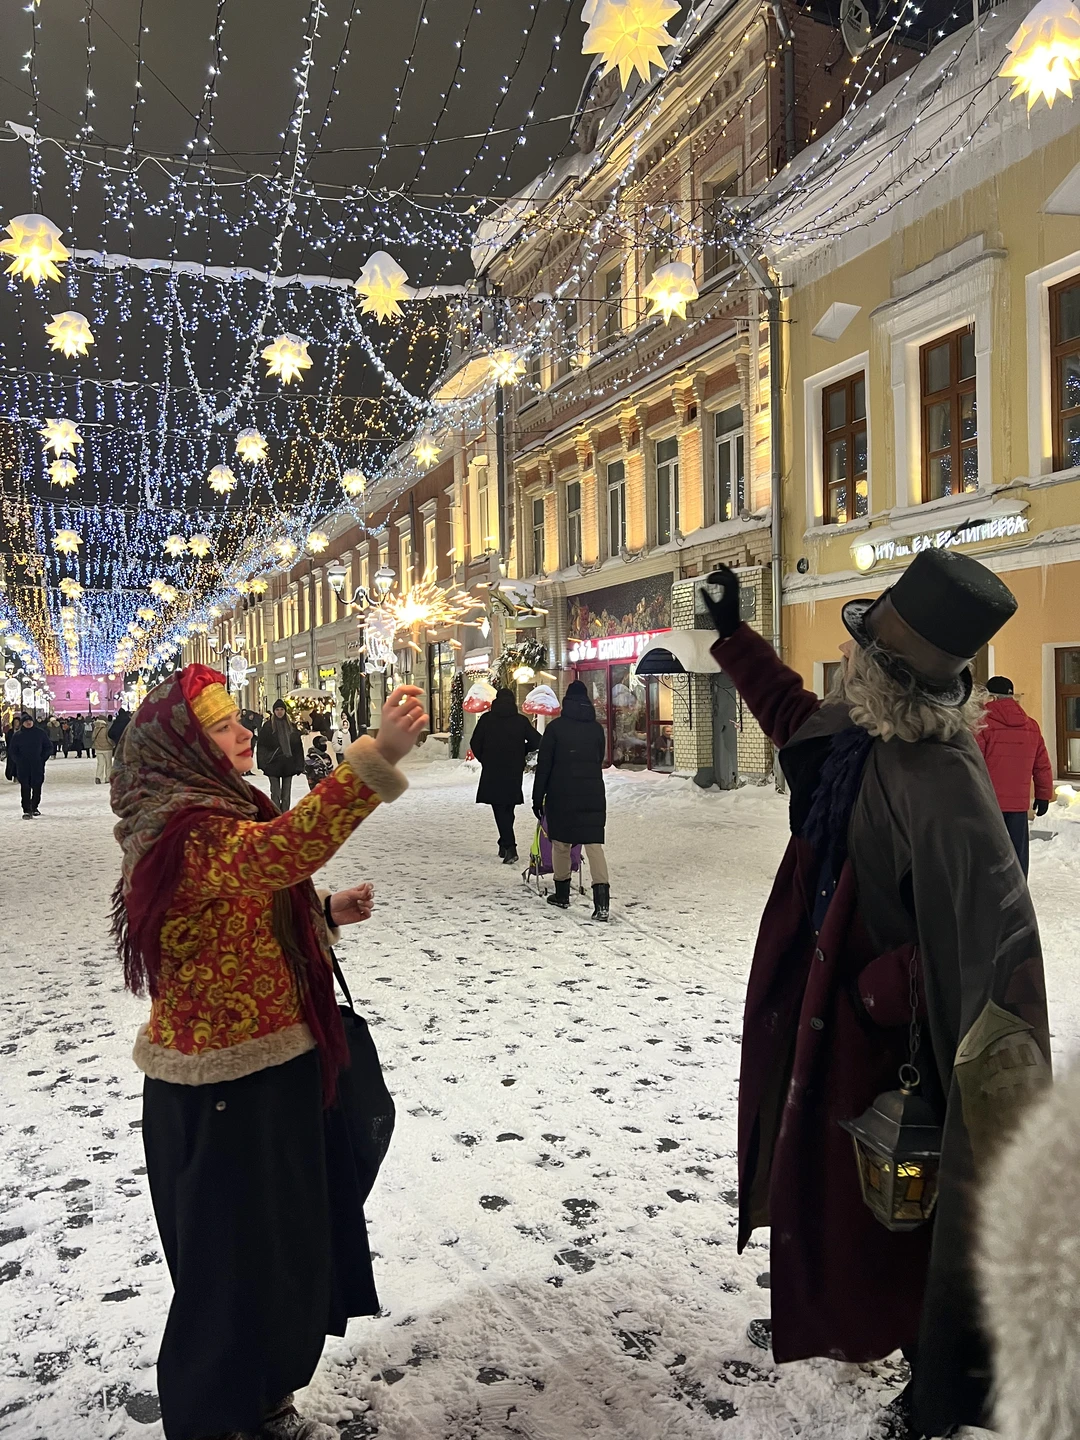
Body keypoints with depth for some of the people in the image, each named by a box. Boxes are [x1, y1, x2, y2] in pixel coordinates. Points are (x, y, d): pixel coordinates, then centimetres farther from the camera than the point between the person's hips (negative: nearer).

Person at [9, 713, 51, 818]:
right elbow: (12, 751, 8)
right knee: (25, 788, -6)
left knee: (37, 787, 5)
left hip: (38, 766, 1)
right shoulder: (17, 735, 3)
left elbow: (48, 748, 9)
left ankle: (34, 807, 21)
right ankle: (26, 810, -6)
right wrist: (19, 761, -4)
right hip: (23, 767, -1)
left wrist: (42, 758, -2)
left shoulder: (41, 733, 3)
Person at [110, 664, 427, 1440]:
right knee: (235, 1264, 8)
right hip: (224, 1094, -10)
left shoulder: (221, 813, 11)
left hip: (271, 1071, 10)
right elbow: (278, 853, -46)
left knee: (289, 1248, 23)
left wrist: (327, 912, 6)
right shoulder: (186, 831, -24)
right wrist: (379, 756, -54)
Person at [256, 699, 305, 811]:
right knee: (275, 793, 0)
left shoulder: (292, 726, 8)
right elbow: (262, 746, -3)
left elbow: (298, 747, 7)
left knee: (286, 793, 8)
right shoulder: (267, 727, -1)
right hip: (274, 763, -3)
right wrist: (264, 763, -10)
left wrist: (299, 765, 2)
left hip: (288, 763, 3)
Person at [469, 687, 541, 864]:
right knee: (508, 809, 17)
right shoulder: (521, 721, 0)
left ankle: (510, 847, -15)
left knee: (500, 809, -3)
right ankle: (504, 845, 23)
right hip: (514, 772, 2)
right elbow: (536, 742, -2)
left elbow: (475, 743, -2)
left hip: (492, 772, -2)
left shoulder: (486, 719, -2)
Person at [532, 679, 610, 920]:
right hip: (593, 795, 2)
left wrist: (537, 798, 1)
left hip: (561, 794, -2)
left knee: (561, 844, 13)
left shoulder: (555, 727, -4)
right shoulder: (597, 728, 6)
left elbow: (543, 765, -4)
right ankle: (601, 901, -14)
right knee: (594, 844, -1)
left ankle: (562, 895, 23)